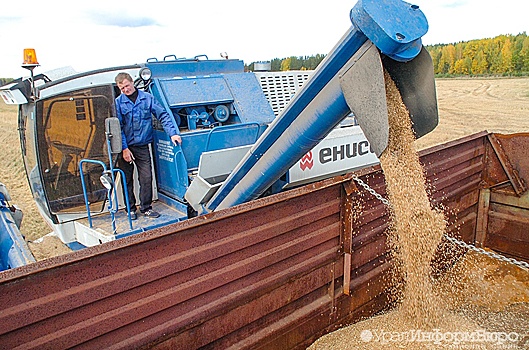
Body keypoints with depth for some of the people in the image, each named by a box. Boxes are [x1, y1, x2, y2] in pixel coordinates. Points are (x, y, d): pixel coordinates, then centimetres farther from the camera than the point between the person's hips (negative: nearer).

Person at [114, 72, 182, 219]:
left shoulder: (147, 98, 2)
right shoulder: (118, 102, -2)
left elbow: (163, 115, 2)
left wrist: (173, 133, -10)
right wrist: (124, 148, -10)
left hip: (142, 146, 1)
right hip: (125, 147, 0)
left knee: (146, 178, 0)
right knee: (127, 179, 8)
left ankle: (146, 207, 15)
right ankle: (131, 209, 22)